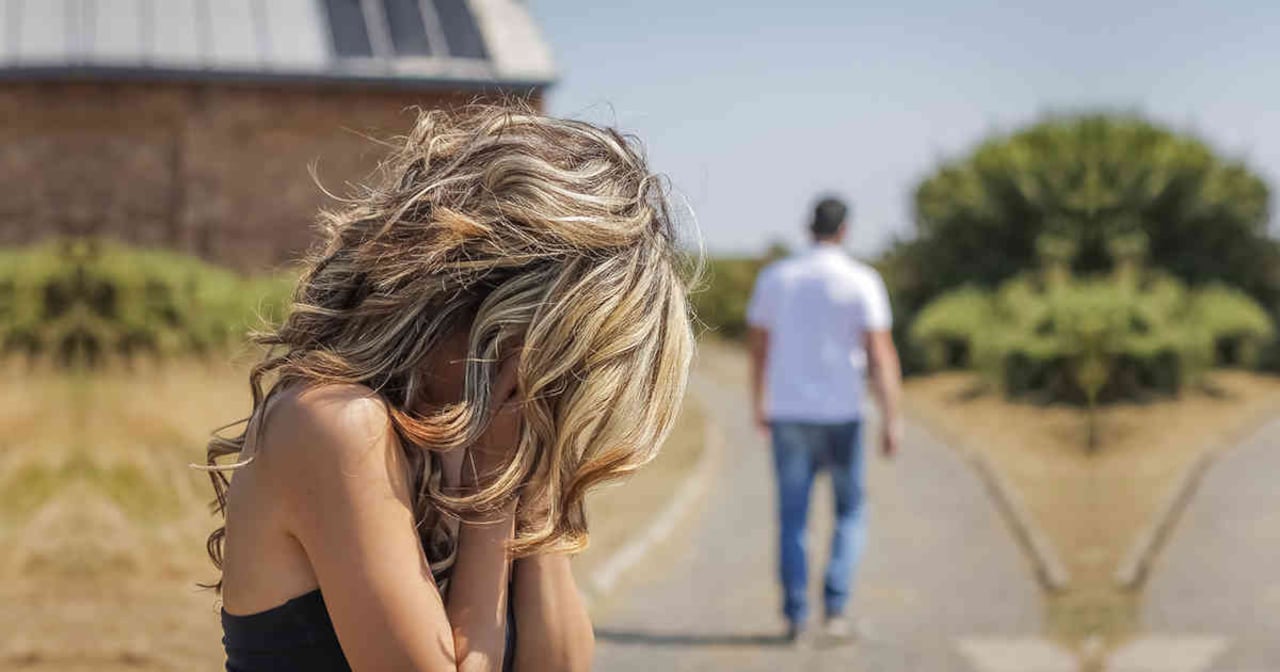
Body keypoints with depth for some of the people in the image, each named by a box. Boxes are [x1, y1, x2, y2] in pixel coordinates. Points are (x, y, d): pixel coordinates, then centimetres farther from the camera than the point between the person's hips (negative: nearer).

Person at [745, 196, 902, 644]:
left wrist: (759, 405, 22)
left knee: (792, 519, 7)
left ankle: (796, 616, 4)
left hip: (787, 412, 2)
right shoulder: (862, 282, -6)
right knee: (850, 513, 13)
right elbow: (881, 354, -12)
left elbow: (758, 346, 10)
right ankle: (835, 606, 0)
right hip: (840, 414, -2)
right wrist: (892, 421, -11)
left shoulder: (774, 277, 3)